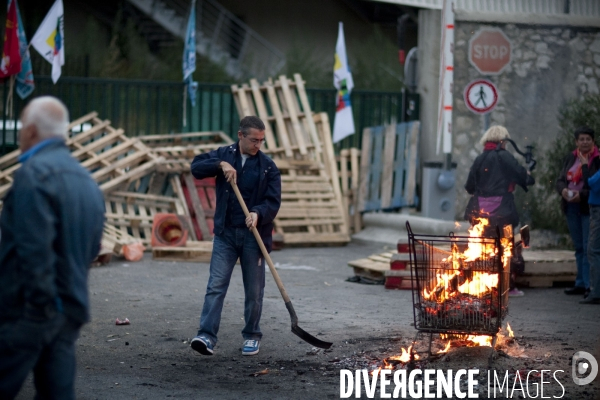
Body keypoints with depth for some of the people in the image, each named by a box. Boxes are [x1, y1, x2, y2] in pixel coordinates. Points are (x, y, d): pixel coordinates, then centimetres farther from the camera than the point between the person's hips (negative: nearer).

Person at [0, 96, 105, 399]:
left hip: (26, 309, -8)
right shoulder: (86, 179, 14)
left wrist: (39, 302, -18)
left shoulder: (34, 173, -13)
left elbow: (34, 246, -21)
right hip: (71, 310, 8)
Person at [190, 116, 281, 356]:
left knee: (254, 290, 8)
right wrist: (220, 164, -21)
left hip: (254, 235, 0)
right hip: (225, 233, 0)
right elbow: (196, 167, -6)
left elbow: (273, 201, -6)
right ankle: (207, 336, -13)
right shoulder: (224, 154, 4)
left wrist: (258, 213, -25)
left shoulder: (268, 166, 0)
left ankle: (252, 336, 23)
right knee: (216, 285, -8)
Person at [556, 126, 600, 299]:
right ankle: (581, 284, 18)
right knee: (578, 247, 12)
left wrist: (582, 195, -23)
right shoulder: (570, 158, 11)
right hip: (571, 207, 6)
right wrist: (563, 190, -9)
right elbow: (560, 179, 12)